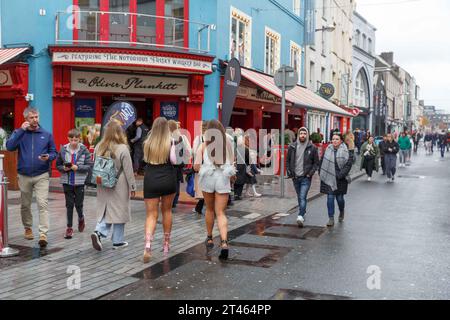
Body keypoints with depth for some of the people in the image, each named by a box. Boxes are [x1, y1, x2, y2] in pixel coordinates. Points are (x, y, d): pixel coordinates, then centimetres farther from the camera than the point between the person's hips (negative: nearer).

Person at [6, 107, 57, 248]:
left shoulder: (46, 134, 3)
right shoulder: (19, 133, 4)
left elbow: (54, 152, 7)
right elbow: (9, 147, -13)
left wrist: (48, 157, -16)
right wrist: (21, 130, -17)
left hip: (42, 175, -2)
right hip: (24, 176, 2)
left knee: (43, 204, -13)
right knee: (25, 205, 15)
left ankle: (43, 234, -14)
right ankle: (28, 228, 35)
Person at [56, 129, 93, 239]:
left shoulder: (84, 150, -6)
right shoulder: (63, 150, -1)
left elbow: (89, 165, -7)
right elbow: (58, 165, 6)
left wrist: (78, 167, -19)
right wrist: (63, 168, -13)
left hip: (79, 182, -1)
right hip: (67, 181, 1)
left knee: (78, 204, 8)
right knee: (69, 205, 6)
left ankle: (81, 218, 39)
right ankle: (69, 227, 14)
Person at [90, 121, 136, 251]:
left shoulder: (98, 147, 1)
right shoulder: (122, 149, -15)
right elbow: (128, 170, -12)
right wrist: (132, 187, -3)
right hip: (119, 186, -4)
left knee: (104, 210, 14)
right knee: (119, 211, 7)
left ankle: (98, 232, -9)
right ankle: (118, 241, 15)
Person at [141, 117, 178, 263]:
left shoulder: (147, 143, 1)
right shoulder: (170, 142, -5)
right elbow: (174, 160, -14)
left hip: (151, 181, 0)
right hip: (168, 180, 0)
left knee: (151, 215, 1)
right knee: (167, 211, 18)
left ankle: (148, 246, -20)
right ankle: (166, 244, 28)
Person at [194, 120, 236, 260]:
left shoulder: (204, 145, 0)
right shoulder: (228, 144, 4)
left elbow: (196, 166, -3)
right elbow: (231, 165, 7)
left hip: (207, 179, 0)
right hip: (223, 180, 0)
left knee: (210, 209, 21)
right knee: (221, 213, 2)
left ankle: (209, 238, 33)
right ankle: (224, 242, -17)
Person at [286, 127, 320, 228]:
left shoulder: (312, 148, -2)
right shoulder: (292, 147, 4)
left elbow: (316, 163, 3)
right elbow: (287, 161, 12)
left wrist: (310, 173, -9)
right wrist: (289, 173, 2)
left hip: (306, 178, -3)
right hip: (295, 177, 4)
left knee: (302, 197, -14)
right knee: (299, 197, 15)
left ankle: (301, 216, -19)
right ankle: (303, 212, 31)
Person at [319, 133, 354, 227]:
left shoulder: (346, 151, -5)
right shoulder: (328, 150, 5)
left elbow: (348, 164, -10)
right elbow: (322, 162, 13)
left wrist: (340, 175, -18)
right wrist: (321, 173, 5)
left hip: (340, 179, -2)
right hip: (329, 178, 2)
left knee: (339, 198, 7)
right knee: (330, 198, -2)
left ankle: (341, 212, 39)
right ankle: (331, 219, 4)